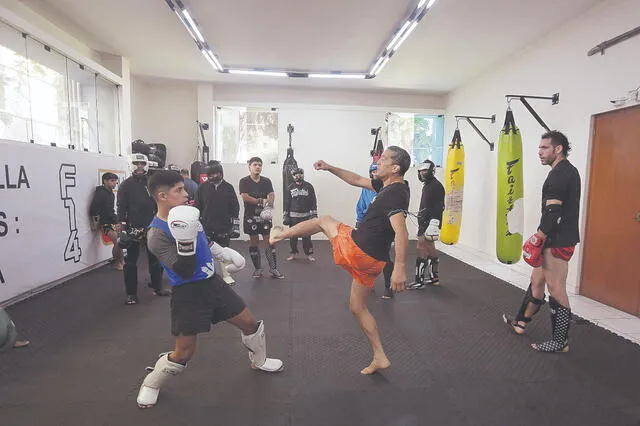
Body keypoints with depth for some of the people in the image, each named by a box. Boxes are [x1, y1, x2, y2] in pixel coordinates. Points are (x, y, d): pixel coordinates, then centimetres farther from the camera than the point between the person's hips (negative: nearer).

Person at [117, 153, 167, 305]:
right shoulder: (126, 185, -1)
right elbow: (121, 208, -5)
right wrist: (122, 228, -11)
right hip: (133, 227, -3)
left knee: (155, 258, 10)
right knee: (131, 261, 2)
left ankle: (157, 287, 23)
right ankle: (131, 293, 10)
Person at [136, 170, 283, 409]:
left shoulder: (187, 213, 3)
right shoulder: (157, 235, -20)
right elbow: (185, 272, -27)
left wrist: (223, 252, 26)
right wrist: (185, 241, -38)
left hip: (212, 282, 7)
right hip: (188, 293, -7)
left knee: (250, 324, 13)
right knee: (184, 353, 3)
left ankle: (259, 361, 41)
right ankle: (151, 384, 33)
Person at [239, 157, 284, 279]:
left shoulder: (266, 181, 9)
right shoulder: (244, 181, 0)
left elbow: (271, 195, -4)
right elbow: (245, 197, -13)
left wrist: (269, 203, -26)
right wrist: (261, 201, -11)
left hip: (265, 215, 2)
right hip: (251, 216, -2)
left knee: (269, 241, 0)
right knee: (254, 242, 5)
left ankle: (273, 269, 5)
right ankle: (258, 269, 18)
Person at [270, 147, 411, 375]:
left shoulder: (395, 194, -19)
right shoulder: (387, 185, 10)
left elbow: (401, 232, -31)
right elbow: (357, 180, 22)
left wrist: (400, 268, -39)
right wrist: (330, 168, 20)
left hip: (355, 248, -8)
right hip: (372, 260, 8)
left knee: (323, 220, 17)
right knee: (358, 307, 21)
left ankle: (281, 234, 39)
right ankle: (380, 358, 25)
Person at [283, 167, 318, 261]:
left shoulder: (309, 186, 1)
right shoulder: (290, 188, 5)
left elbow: (313, 202, 0)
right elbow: (286, 203, 6)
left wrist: (314, 215, -5)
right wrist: (285, 216, 3)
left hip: (306, 215, -1)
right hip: (293, 216, 2)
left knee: (306, 236, -1)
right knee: (293, 236, 7)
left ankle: (309, 253, 9)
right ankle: (293, 253, 20)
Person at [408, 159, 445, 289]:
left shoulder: (436, 186, -13)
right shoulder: (426, 185, 18)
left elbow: (438, 207, -21)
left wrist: (434, 224, -27)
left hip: (431, 222, -10)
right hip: (424, 222, 10)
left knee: (421, 247, -13)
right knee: (429, 248, 14)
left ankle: (419, 280, -10)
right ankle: (434, 277, 24)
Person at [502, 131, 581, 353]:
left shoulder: (559, 173, -16)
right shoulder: (567, 171, 16)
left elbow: (552, 211, -23)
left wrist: (538, 238, -18)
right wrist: (541, 238, 21)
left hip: (557, 242, -11)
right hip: (557, 239, 11)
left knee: (556, 289, -1)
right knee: (537, 281, 18)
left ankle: (560, 342, 11)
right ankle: (520, 322, 31)